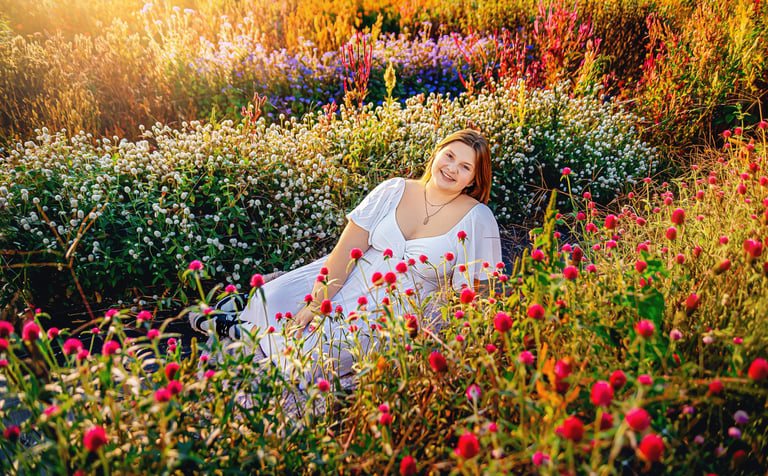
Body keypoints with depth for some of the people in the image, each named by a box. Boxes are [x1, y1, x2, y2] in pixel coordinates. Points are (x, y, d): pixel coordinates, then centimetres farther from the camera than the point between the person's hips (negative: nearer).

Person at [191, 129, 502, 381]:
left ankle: (251, 335, 8)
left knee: (314, 349, -21)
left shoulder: (477, 219, -7)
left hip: (396, 311, -3)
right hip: (347, 281, 3)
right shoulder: (393, 191, -2)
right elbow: (347, 250, -7)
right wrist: (314, 304, -15)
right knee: (267, 300, -10)